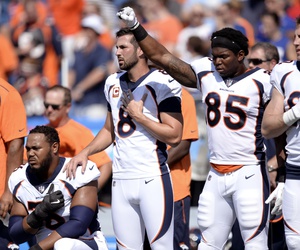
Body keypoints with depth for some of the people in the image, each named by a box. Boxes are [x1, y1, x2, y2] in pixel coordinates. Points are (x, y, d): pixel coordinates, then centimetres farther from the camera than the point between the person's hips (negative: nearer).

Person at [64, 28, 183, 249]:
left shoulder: (162, 84, -8)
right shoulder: (114, 83, 13)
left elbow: (174, 136, -13)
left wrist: (138, 115, -12)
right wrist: (85, 152, 10)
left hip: (153, 179, -7)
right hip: (121, 180, 7)